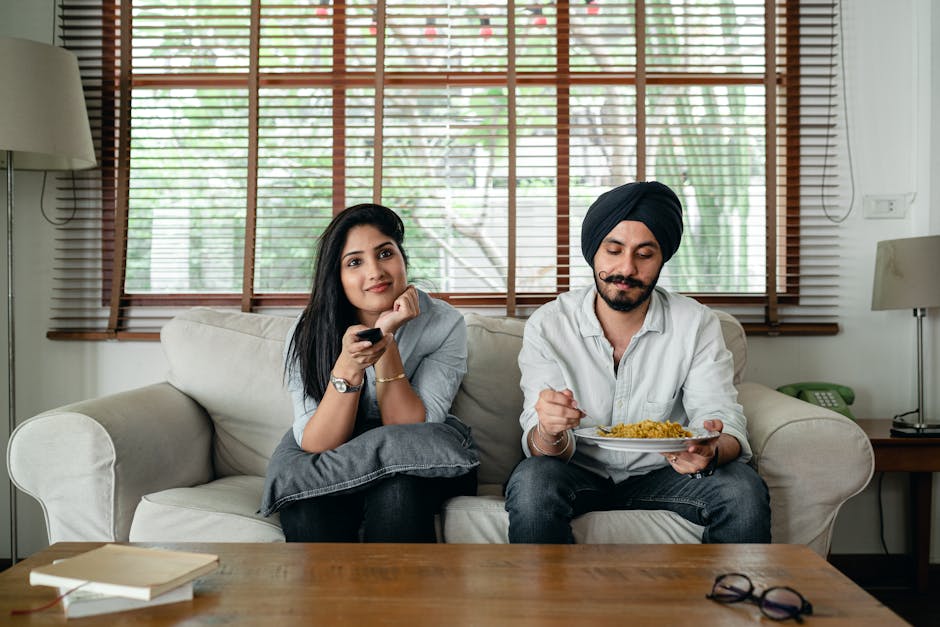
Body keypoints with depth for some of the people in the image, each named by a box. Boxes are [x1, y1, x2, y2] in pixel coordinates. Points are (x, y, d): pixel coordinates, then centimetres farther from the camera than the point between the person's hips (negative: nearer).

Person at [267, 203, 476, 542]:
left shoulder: (444, 324, -12)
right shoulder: (308, 333, -11)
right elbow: (316, 446, -17)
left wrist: (386, 340, -26)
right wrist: (348, 366, -32)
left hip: (416, 473, 0)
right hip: (331, 471, 0)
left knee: (396, 489, -33)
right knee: (308, 499, -32)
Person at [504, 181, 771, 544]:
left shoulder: (696, 325, -8)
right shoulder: (547, 325, -11)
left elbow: (724, 420, -14)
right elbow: (538, 446, -16)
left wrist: (711, 452, -39)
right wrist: (549, 434, -41)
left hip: (659, 473, 1)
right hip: (580, 474, -1)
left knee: (744, 490, -27)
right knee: (531, 482, -34)